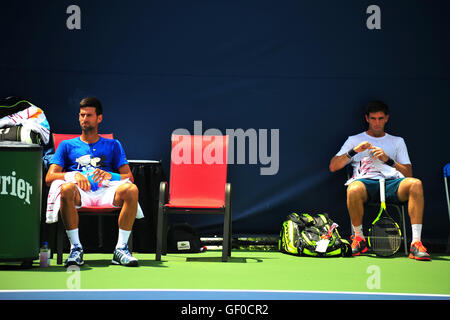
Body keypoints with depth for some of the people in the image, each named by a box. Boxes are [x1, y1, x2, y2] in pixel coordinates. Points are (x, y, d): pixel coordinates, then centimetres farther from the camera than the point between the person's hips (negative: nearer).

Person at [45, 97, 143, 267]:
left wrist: (110, 176, -11)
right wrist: (74, 175, -12)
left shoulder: (113, 145, 24)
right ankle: (76, 248, -29)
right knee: (67, 189, -37)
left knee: (131, 189, -32)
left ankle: (121, 248, -26)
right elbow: (49, 178, 8)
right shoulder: (67, 145, 22)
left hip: (106, 192, 1)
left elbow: (129, 177, 12)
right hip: (80, 193, -1)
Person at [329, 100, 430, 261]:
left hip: (392, 182, 1)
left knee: (415, 184, -34)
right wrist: (354, 151, -2)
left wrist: (388, 160, -2)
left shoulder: (397, 141, 27)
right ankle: (359, 238, -15)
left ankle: (416, 243, -34)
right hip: (365, 181, -1)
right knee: (353, 189, -40)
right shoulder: (355, 140, 23)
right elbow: (333, 167, 12)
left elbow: (408, 173, 15)